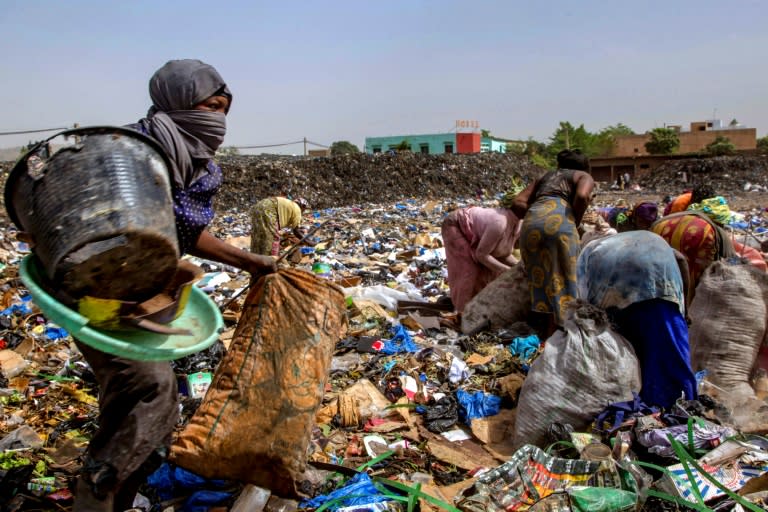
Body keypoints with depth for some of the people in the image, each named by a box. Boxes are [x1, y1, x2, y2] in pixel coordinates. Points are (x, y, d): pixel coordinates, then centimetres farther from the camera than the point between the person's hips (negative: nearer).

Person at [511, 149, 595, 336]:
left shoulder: (544, 177, 34)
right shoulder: (584, 176, 22)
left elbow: (517, 204, 21)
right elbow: (582, 196, -3)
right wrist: (575, 223, 10)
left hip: (531, 222, 4)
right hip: (558, 221, -4)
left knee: (540, 279, 13)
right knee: (560, 279, 5)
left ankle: (542, 332, 17)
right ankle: (554, 335, 6)